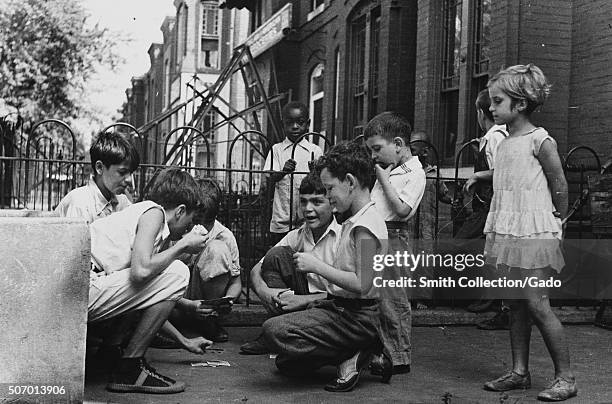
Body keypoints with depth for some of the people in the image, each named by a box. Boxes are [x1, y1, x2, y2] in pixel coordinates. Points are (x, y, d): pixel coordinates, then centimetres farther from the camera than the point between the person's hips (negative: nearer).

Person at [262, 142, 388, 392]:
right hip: (342, 308, 10)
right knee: (286, 364, 13)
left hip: (358, 317, -10)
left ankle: (351, 357, -10)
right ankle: (362, 353, 9)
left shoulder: (365, 226, -18)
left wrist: (316, 266, -17)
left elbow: (361, 285, -25)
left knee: (274, 330, -24)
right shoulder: (355, 221, 15)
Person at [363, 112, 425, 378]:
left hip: (393, 238, -9)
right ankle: (383, 351, 21)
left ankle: (399, 358, 6)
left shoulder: (415, 173, -9)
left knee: (392, 300, -3)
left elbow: (401, 209, -19)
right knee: (376, 298, 11)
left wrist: (384, 179, -13)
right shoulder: (387, 170, 17)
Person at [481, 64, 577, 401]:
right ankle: (519, 372, 18)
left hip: (533, 232, -8)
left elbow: (559, 184, -6)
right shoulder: (504, 143, 12)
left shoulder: (540, 140, -11)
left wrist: (558, 217, 2)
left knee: (536, 304, -7)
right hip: (506, 231, 8)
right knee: (516, 304, 11)